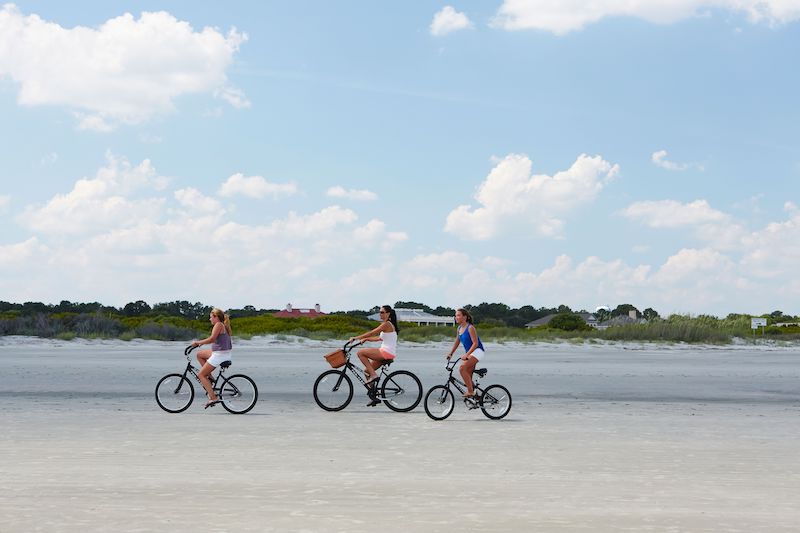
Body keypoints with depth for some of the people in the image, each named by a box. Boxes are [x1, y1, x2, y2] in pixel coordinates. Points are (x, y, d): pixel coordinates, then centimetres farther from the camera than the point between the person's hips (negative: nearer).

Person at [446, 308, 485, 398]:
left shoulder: (470, 328, -16)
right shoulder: (459, 328, 8)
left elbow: (475, 343, -21)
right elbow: (456, 342, 17)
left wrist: (466, 354, -29)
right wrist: (450, 354, 7)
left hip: (477, 351, -9)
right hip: (469, 352, 9)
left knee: (462, 368, -24)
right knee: (468, 376, 8)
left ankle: (470, 391, -22)